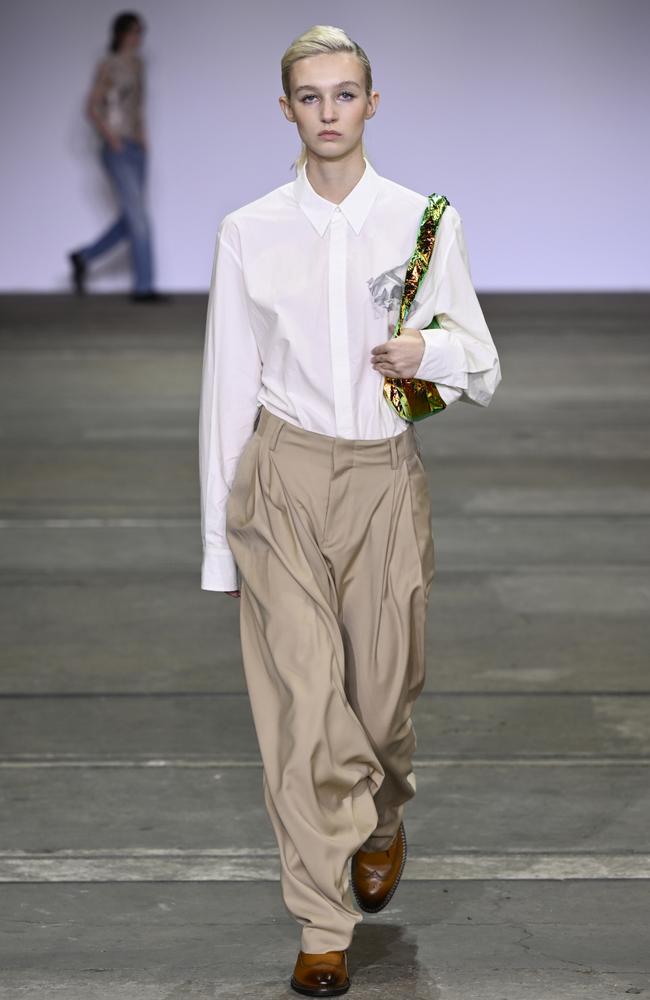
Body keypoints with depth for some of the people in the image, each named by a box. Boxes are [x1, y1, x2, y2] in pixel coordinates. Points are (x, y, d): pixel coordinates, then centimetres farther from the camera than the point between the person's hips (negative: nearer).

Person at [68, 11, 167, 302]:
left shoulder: (137, 64, 14)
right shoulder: (107, 66, -8)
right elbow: (91, 108, -9)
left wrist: (142, 137, 12)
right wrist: (112, 139, -16)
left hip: (136, 151, 8)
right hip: (117, 151, -8)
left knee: (130, 222, 9)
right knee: (139, 218, -11)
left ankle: (84, 257, 24)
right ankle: (144, 287, -6)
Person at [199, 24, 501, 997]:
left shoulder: (426, 223, 1)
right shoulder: (248, 232, 1)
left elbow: (484, 369, 5)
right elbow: (228, 386, 5)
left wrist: (431, 350, -19)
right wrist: (219, 536, 4)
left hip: (386, 478, 1)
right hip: (282, 479, 0)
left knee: (384, 686, 10)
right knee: (300, 697, -5)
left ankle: (383, 820, 44)